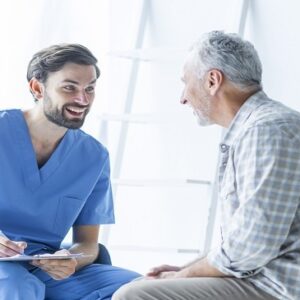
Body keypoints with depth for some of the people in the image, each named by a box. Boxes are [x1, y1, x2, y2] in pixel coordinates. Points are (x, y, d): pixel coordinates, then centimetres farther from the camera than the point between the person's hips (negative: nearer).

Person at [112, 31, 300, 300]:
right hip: (258, 278, 11)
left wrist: (184, 275, -7)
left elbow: (251, 246, -22)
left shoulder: (268, 130, -16)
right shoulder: (250, 130, 17)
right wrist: (185, 270, 10)